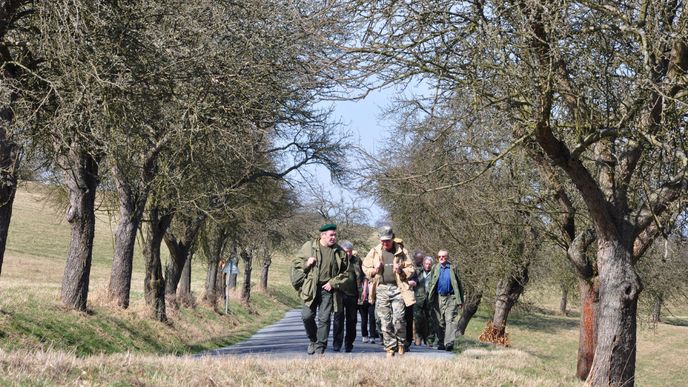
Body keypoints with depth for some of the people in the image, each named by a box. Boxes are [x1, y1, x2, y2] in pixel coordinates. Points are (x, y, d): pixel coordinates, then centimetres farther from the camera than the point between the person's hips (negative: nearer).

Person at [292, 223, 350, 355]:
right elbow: (295, 263, 9)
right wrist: (306, 264, -11)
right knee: (307, 316, -3)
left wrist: (333, 282, -3)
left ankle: (320, 348, 9)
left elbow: (345, 272, 10)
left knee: (324, 319, -1)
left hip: (328, 289, 0)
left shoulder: (339, 252, 5)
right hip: (311, 288, 0)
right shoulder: (309, 246, 2)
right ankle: (313, 340, 23)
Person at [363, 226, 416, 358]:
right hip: (382, 289, 2)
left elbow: (411, 269, 9)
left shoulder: (401, 253, 6)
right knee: (385, 322, 2)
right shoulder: (374, 252, 8)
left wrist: (401, 271, -10)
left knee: (398, 319, -10)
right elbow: (365, 268, 15)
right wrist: (374, 270, -6)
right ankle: (390, 348, 10)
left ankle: (401, 344, 11)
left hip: (397, 288, -2)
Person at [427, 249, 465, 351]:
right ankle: (440, 343, 13)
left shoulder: (453, 268, 5)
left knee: (450, 320, -12)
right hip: (438, 298, 3)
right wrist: (429, 299, 1)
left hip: (451, 298, -3)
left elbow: (459, 284, 6)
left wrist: (460, 300, 2)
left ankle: (449, 343, -18)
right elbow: (431, 284, 10)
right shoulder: (435, 268, 12)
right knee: (439, 322, 5)